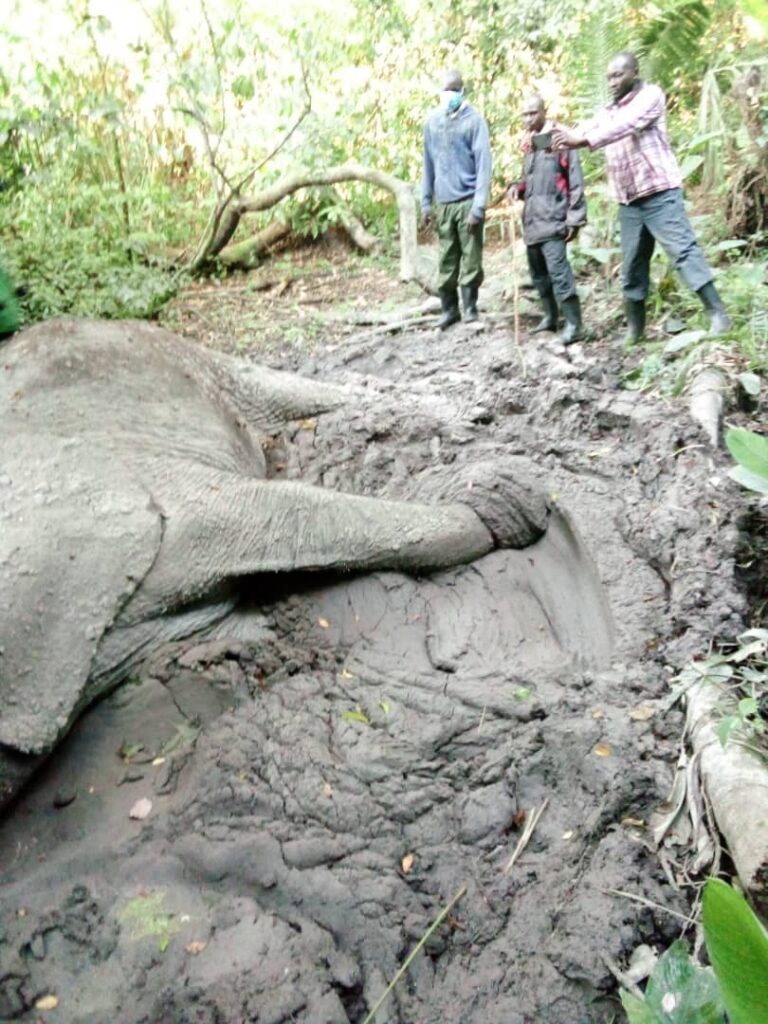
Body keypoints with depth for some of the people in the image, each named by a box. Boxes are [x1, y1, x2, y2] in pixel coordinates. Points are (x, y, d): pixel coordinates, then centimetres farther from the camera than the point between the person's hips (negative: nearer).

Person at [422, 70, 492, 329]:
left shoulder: (474, 119, -5)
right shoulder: (432, 121, 8)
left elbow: (483, 164, -9)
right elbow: (428, 164, 13)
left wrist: (478, 207, -16)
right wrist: (426, 203, 10)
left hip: (467, 201, -4)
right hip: (444, 203, 4)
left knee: (471, 259, -1)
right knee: (446, 260, 6)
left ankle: (470, 308, 11)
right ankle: (449, 308, 16)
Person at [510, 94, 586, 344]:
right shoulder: (528, 146, 16)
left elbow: (576, 181, -7)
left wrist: (574, 218, -12)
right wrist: (517, 187, 4)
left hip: (552, 219, -8)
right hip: (531, 220, 8)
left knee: (558, 270, -16)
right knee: (538, 272, 12)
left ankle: (573, 324, -12)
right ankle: (550, 317, 25)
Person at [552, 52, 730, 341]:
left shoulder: (651, 95, -2)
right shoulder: (608, 111, 20)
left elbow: (626, 125, -19)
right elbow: (586, 132, 4)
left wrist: (581, 139, -31)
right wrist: (560, 139, -19)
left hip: (659, 193, -6)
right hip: (628, 201, 7)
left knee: (683, 250, -13)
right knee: (632, 264, 7)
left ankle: (717, 313, -11)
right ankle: (634, 327, 14)